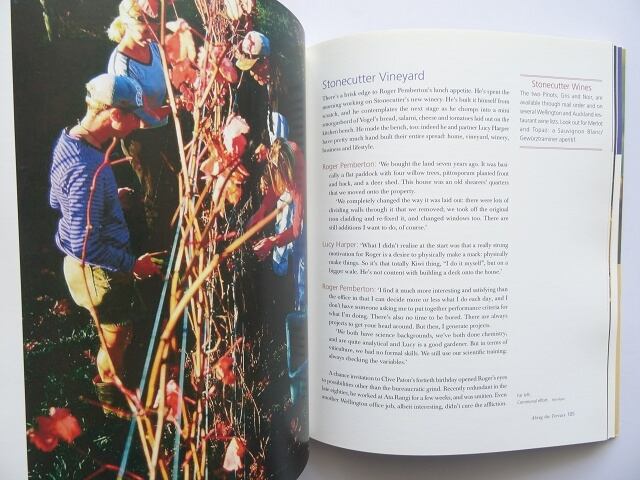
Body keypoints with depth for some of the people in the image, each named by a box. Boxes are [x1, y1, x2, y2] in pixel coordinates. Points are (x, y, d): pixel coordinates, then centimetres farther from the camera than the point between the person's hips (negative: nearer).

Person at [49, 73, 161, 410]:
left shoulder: (68, 140, -3)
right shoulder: (88, 169, -34)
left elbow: (56, 201, 12)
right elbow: (85, 246, -32)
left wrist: (110, 198, 13)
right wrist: (133, 265, -21)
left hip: (85, 264, 10)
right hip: (101, 271, -10)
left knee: (114, 335, 30)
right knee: (116, 339, 16)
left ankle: (109, 381, 54)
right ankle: (111, 393, 41)